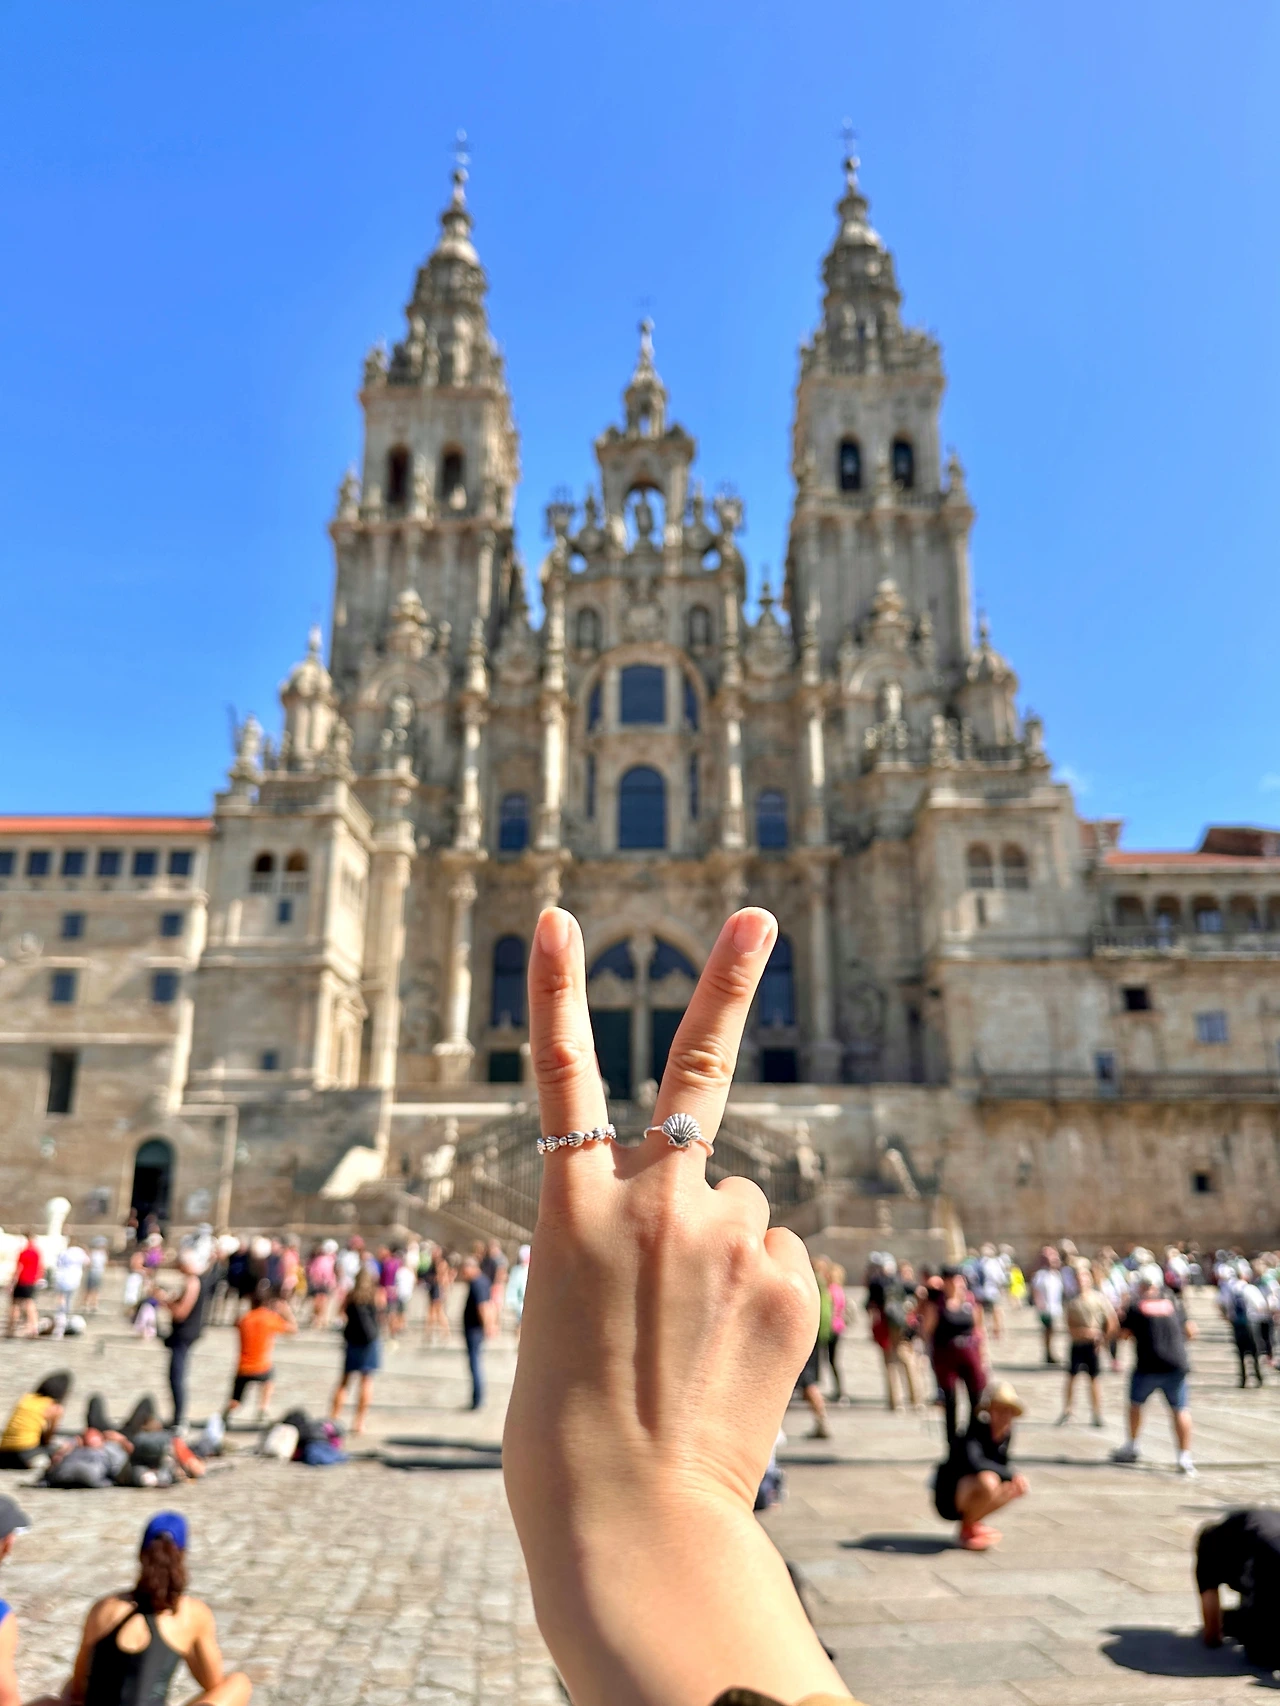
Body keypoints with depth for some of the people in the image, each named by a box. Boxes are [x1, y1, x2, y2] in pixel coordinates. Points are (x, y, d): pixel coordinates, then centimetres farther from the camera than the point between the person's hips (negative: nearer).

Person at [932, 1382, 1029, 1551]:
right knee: (987, 1481, -34)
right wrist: (1011, 1475, -39)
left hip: (969, 1492, 8)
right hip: (950, 1496, -8)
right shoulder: (976, 1431, -22)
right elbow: (974, 1462, -41)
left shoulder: (1006, 1433, 0)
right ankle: (967, 1530, -7)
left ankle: (972, 1522, 11)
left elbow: (1000, 1467, 13)